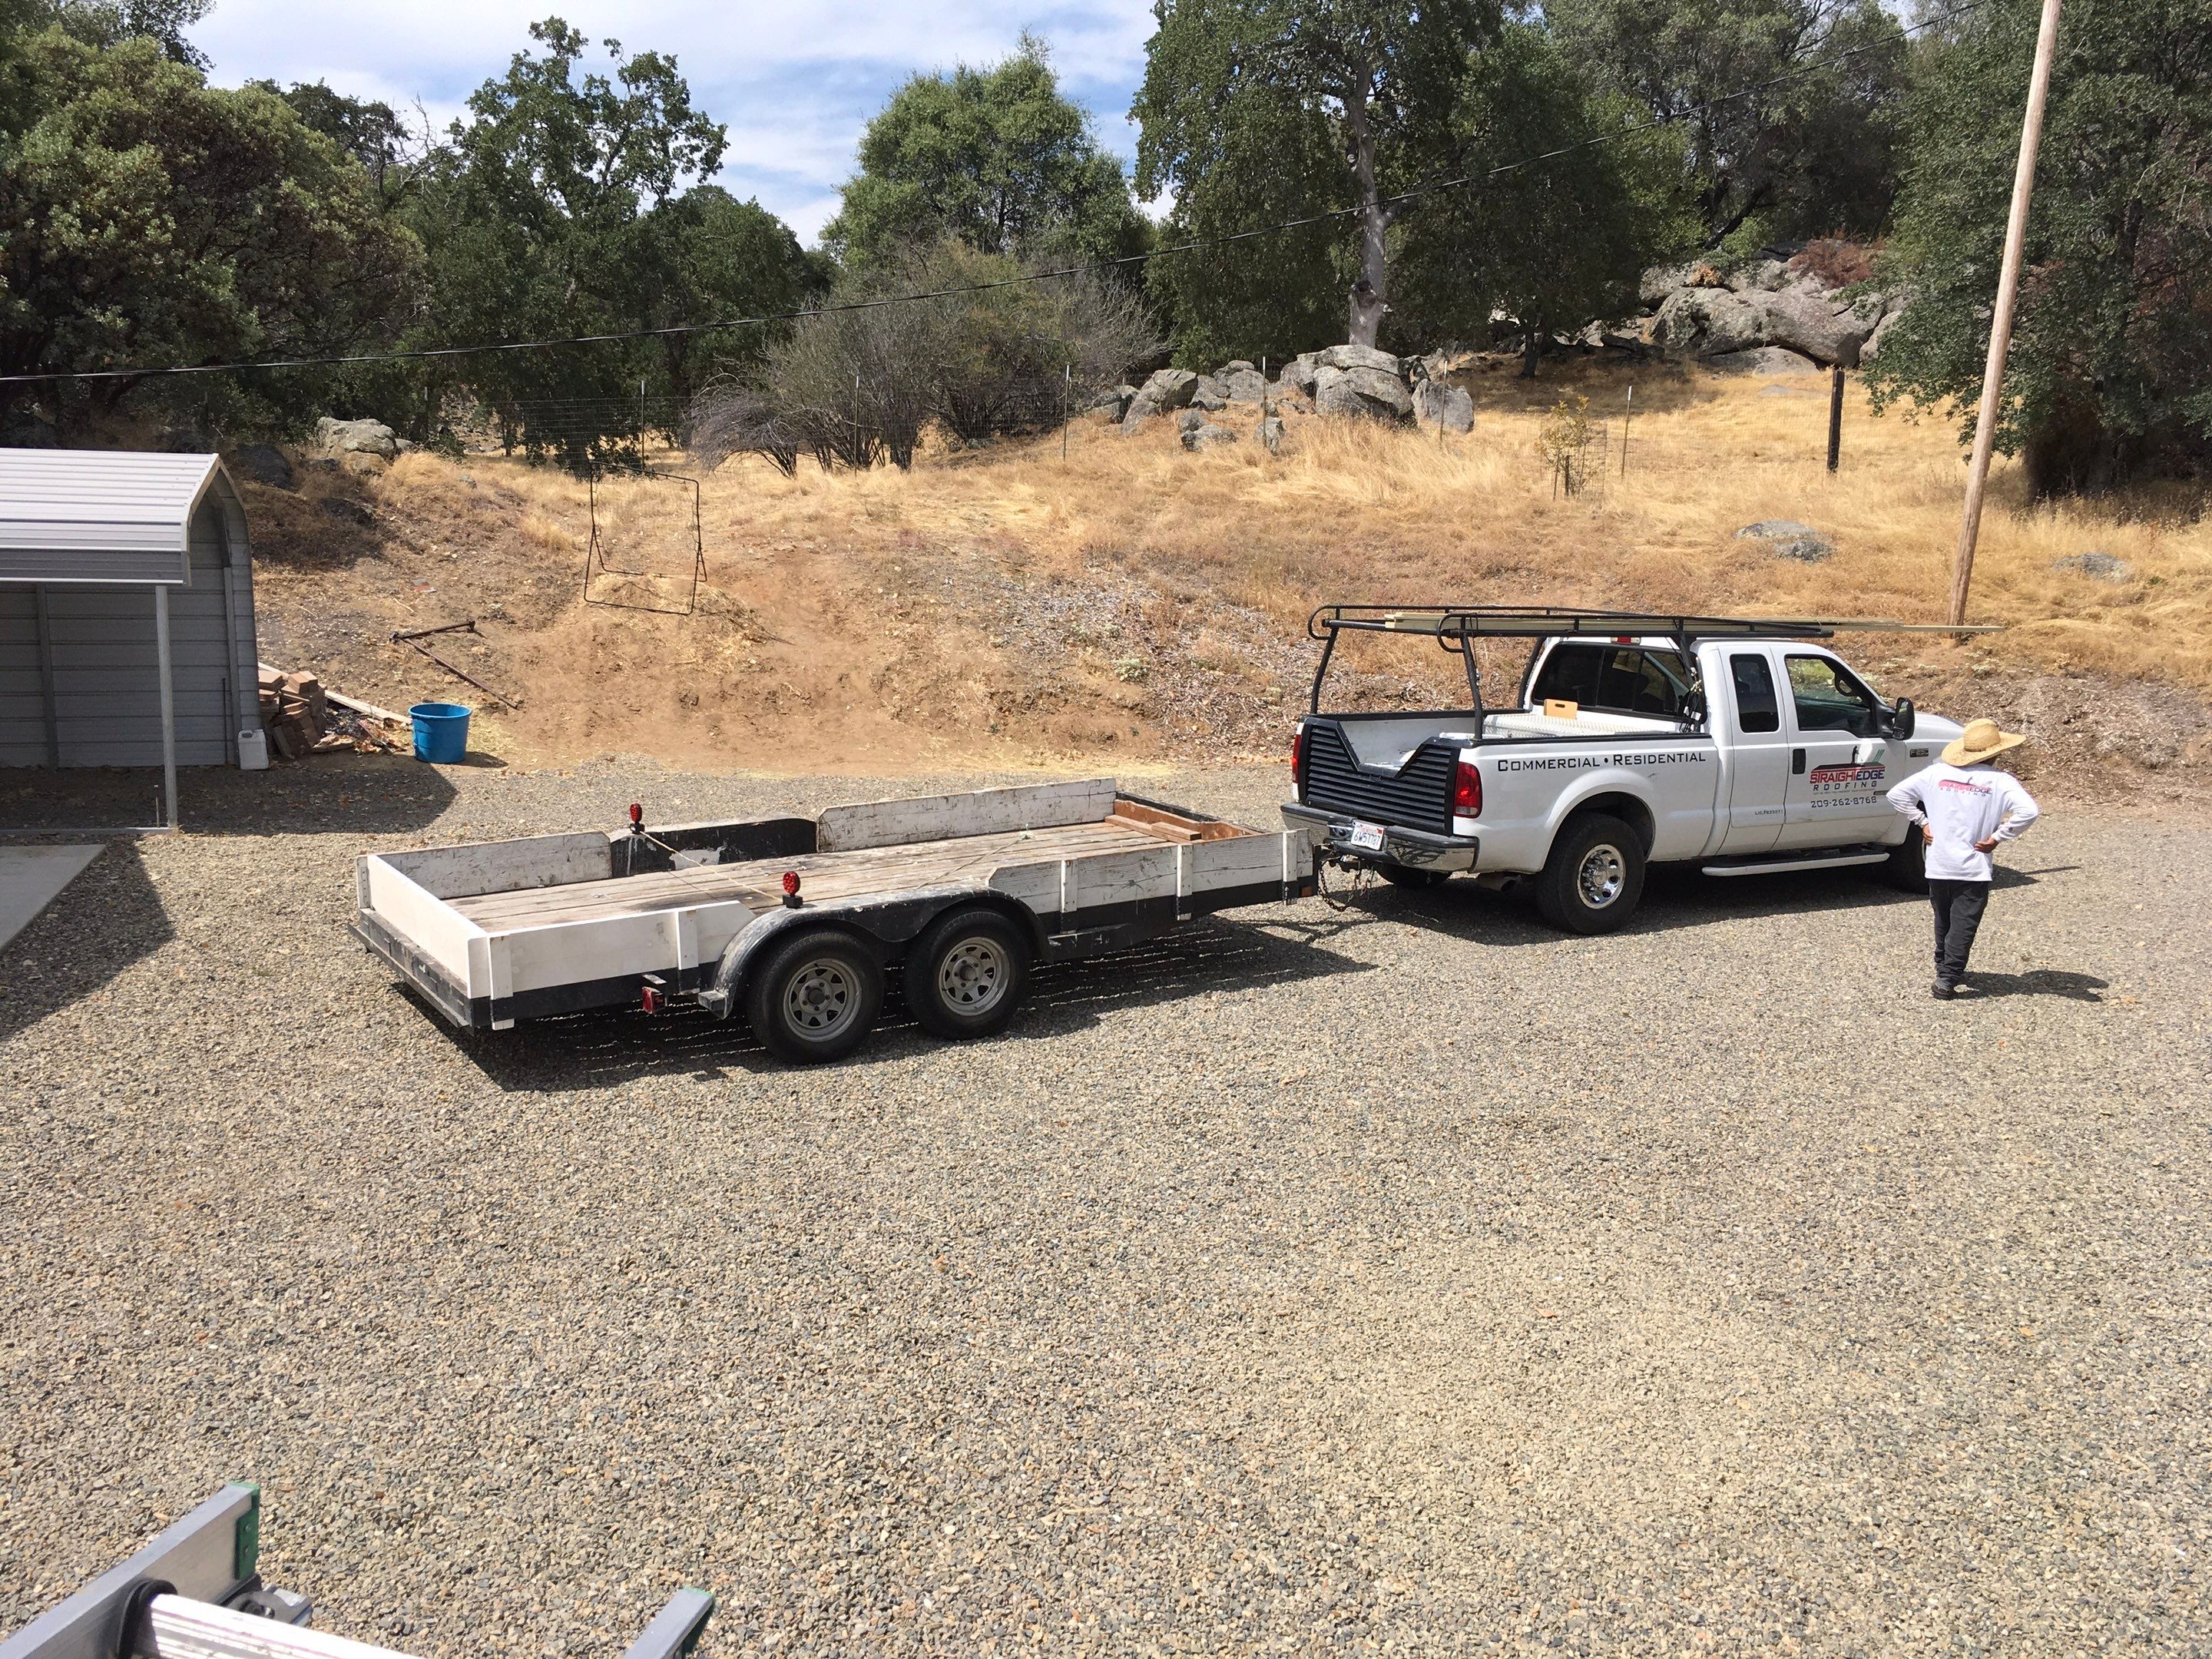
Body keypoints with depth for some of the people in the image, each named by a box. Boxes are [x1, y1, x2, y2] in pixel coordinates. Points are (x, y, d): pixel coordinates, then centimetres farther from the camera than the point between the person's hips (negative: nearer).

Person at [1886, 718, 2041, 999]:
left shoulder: (1937, 772, 1)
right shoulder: (2000, 781, -8)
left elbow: (1897, 794, 4)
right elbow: (2029, 811, -21)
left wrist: (1923, 822, 8)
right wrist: (1997, 837, -12)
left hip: (1938, 865, 4)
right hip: (1973, 869, -4)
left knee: (1943, 920, 21)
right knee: (1963, 925, 1)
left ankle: (1943, 967, 35)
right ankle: (1947, 979, -3)